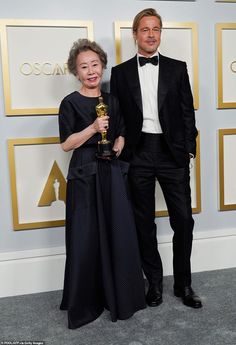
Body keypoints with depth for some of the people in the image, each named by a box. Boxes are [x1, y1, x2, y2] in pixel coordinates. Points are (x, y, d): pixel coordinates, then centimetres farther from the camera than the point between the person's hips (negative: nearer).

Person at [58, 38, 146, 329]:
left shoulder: (112, 101, 12)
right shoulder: (70, 103, -3)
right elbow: (66, 144, -7)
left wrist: (117, 146, -2)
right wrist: (93, 128, -19)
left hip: (113, 173, 4)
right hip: (85, 176, -4)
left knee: (119, 235, 6)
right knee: (86, 239, 1)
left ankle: (119, 297, 25)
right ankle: (84, 303, 18)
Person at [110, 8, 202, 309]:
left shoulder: (177, 68, 8)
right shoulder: (120, 72, 7)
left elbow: (187, 111, 6)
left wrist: (188, 149, -1)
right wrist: (120, 153, -1)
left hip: (172, 152, 0)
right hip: (138, 154, 0)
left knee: (183, 219, 2)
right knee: (144, 222, 9)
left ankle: (183, 283, 20)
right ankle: (154, 281, 25)